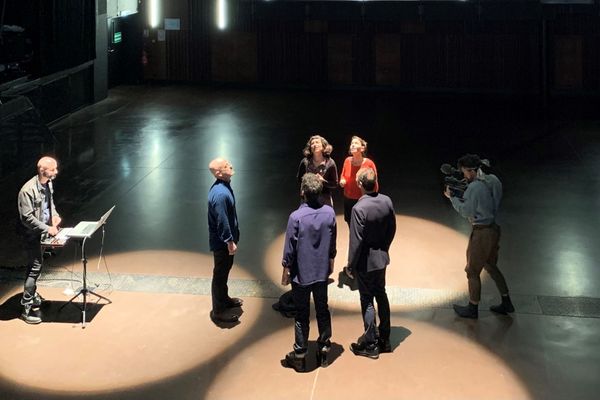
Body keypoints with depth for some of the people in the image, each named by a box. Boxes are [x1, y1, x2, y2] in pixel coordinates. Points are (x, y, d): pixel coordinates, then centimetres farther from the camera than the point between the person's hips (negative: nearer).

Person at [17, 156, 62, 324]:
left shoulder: (48, 184, -1)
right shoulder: (28, 190, -27)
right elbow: (27, 217, -24)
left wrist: (54, 215, 0)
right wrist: (47, 228, -23)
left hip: (42, 231, 8)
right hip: (32, 233, -8)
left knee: (35, 264, 20)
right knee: (35, 266, -8)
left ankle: (31, 293, 37)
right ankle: (27, 308, -4)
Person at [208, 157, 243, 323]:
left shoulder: (223, 185, 1)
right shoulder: (220, 194, -31)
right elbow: (222, 221, -27)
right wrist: (230, 242, -20)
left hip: (226, 238, 10)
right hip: (222, 241, -10)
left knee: (225, 270, 25)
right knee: (220, 274, 4)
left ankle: (224, 299, 43)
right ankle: (218, 311, 17)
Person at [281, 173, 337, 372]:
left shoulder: (296, 217, -21)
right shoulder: (329, 213, -8)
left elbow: (290, 247, -14)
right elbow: (332, 242, 4)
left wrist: (286, 270, -1)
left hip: (301, 274, -4)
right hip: (322, 271, 4)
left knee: (302, 314, 6)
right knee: (322, 309, 17)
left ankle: (300, 356, 15)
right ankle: (324, 349, 26)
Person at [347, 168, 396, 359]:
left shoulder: (359, 208, -25)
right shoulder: (386, 201, -6)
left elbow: (356, 240, -21)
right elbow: (392, 229, 5)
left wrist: (351, 264, -9)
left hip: (365, 262, -6)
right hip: (382, 257, 6)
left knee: (367, 300, 5)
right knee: (381, 295, 19)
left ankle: (370, 344, 14)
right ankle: (384, 340, 28)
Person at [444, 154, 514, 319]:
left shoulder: (475, 187, -22)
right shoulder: (493, 180, 4)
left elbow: (466, 211, -15)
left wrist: (452, 198, -4)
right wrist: (462, 195, 5)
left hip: (482, 232, -9)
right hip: (494, 227, 9)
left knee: (473, 271, 5)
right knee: (491, 266, 23)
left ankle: (472, 308, 16)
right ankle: (506, 303, 27)